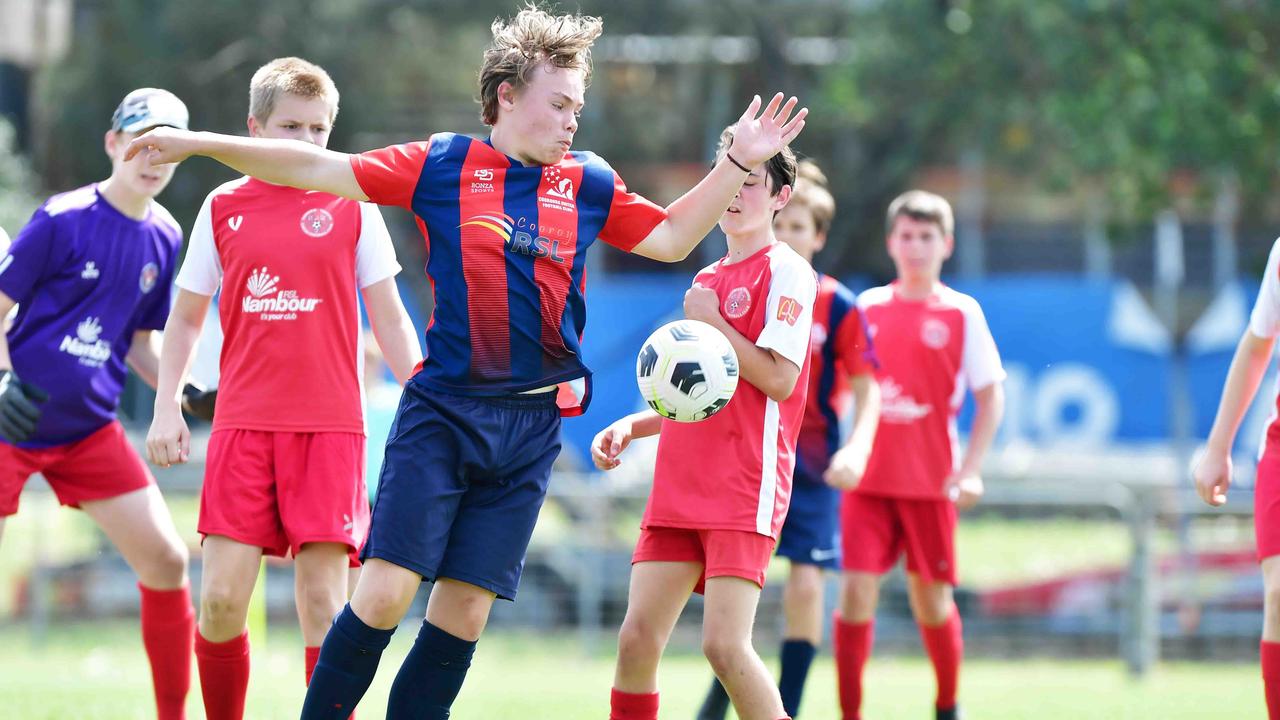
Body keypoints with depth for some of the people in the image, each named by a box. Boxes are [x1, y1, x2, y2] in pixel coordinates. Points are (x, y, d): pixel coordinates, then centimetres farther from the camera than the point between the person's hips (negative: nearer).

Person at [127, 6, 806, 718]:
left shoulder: (589, 185, 10)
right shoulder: (442, 165, 1)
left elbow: (669, 238, 21)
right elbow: (318, 169, 3)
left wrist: (739, 164, 12)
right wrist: (200, 143, -1)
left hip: (531, 425, 3)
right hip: (443, 411, -3)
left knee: (465, 609, 1)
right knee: (385, 593, -12)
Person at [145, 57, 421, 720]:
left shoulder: (351, 206, 5)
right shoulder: (224, 207, 8)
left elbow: (388, 320, 9)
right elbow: (186, 317, 17)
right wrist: (165, 407, 8)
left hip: (329, 424, -1)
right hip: (242, 421, 1)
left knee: (322, 598, -6)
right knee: (221, 597, -6)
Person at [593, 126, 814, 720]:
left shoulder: (787, 272, -2)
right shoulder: (707, 281, 21)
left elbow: (778, 380, -13)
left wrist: (710, 321, -9)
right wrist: (629, 428, 13)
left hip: (745, 491, -7)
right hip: (682, 488, 7)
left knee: (723, 643, -17)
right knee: (637, 638, -2)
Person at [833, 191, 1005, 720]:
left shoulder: (961, 313, 0)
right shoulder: (867, 308, 7)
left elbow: (991, 397, 2)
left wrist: (970, 470, -7)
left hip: (930, 480, -1)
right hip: (867, 477, 1)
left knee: (932, 599, 7)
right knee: (856, 590, -11)